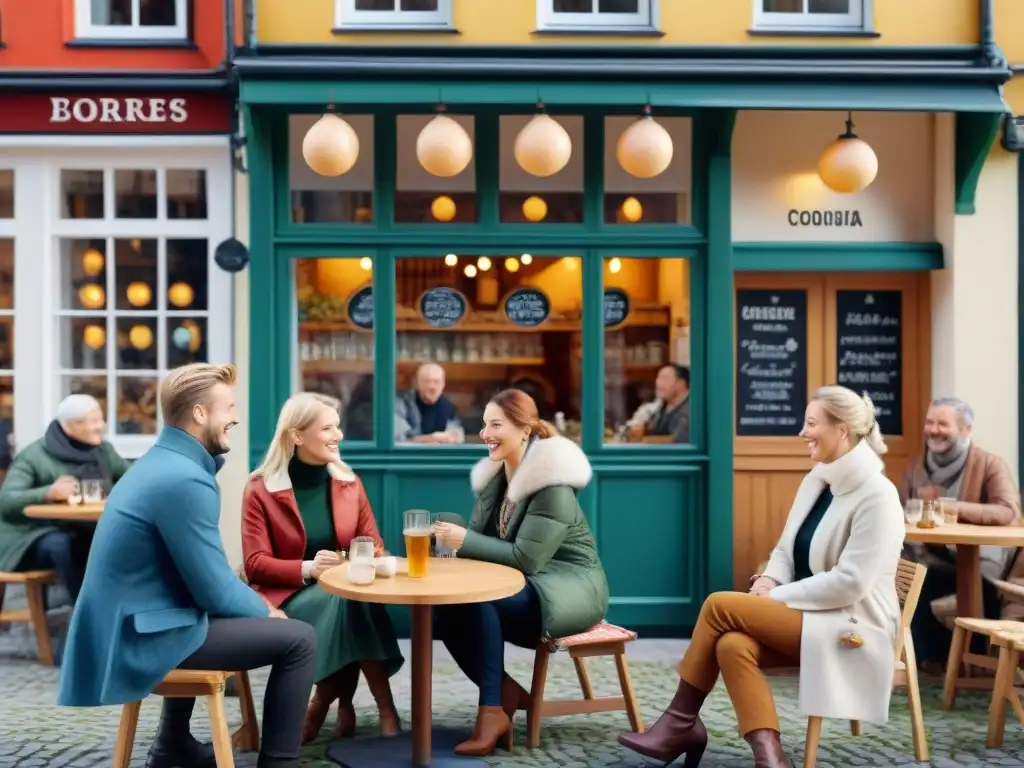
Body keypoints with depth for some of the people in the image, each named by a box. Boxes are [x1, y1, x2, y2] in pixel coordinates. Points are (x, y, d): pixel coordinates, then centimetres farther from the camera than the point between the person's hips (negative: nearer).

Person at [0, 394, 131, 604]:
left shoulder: (103, 450, 9)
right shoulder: (34, 456, -8)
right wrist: (48, 493, -35)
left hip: (88, 533, 4)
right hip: (39, 536, -4)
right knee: (61, 545, -39)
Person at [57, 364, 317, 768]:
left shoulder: (164, 461, 10)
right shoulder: (184, 480, -23)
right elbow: (215, 591, -20)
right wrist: (265, 611, -1)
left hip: (128, 623, 11)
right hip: (145, 635, -10)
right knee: (298, 639, -9)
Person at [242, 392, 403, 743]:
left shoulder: (348, 481, 8)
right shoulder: (260, 490, -3)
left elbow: (373, 545, 10)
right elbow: (256, 565, -8)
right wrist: (307, 569, -27)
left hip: (347, 592, 3)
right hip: (288, 597, -3)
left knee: (360, 602, -34)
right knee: (340, 603, -35)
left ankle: (322, 704, -16)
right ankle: (384, 707, -22)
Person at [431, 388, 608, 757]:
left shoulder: (552, 481, -19)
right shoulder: (494, 475, 7)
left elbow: (527, 558, -24)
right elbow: (479, 537, 5)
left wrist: (464, 541, -26)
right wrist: (449, 535, -16)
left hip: (570, 589, -8)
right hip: (524, 588, 8)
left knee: (476, 602, -30)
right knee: (447, 610, -18)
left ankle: (493, 709, -19)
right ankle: (508, 693, -6)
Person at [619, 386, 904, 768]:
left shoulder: (877, 495, -14)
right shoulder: (817, 479, 11)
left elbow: (850, 583, -21)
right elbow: (786, 550, 15)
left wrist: (777, 597, -17)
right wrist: (769, 581, -7)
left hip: (849, 626, -7)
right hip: (807, 617, 7)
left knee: (720, 605, -20)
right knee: (732, 645, -24)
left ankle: (680, 722, -7)